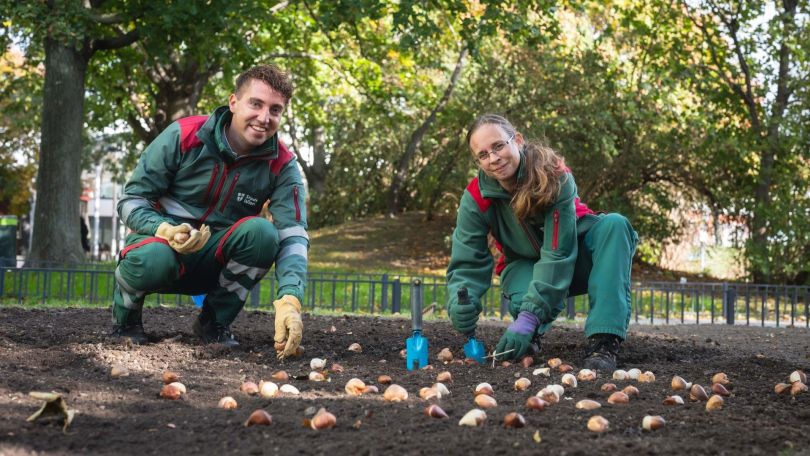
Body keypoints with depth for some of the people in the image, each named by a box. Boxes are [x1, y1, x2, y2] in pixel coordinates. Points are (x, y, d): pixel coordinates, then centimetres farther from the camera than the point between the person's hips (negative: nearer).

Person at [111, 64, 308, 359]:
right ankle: (125, 318, -2)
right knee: (152, 259, -39)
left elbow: (293, 236, -20)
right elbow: (132, 200, -9)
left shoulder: (282, 166, -10)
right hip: (163, 239, -2)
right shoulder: (184, 136, -15)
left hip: (216, 262, 2)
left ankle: (215, 322, -6)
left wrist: (289, 302, -38)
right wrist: (165, 230, -32)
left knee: (262, 232, -29)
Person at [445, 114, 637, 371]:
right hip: (526, 263, 0)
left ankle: (604, 340, -41)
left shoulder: (555, 177, -30)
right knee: (523, 299, -37)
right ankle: (527, 339, 0)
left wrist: (529, 317, -43)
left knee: (614, 225, -33)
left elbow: (559, 253, -35)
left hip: (575, 256, 0)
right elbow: (467, 264, -20)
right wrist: (460, 304, -44)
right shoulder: (476, 200, -22)